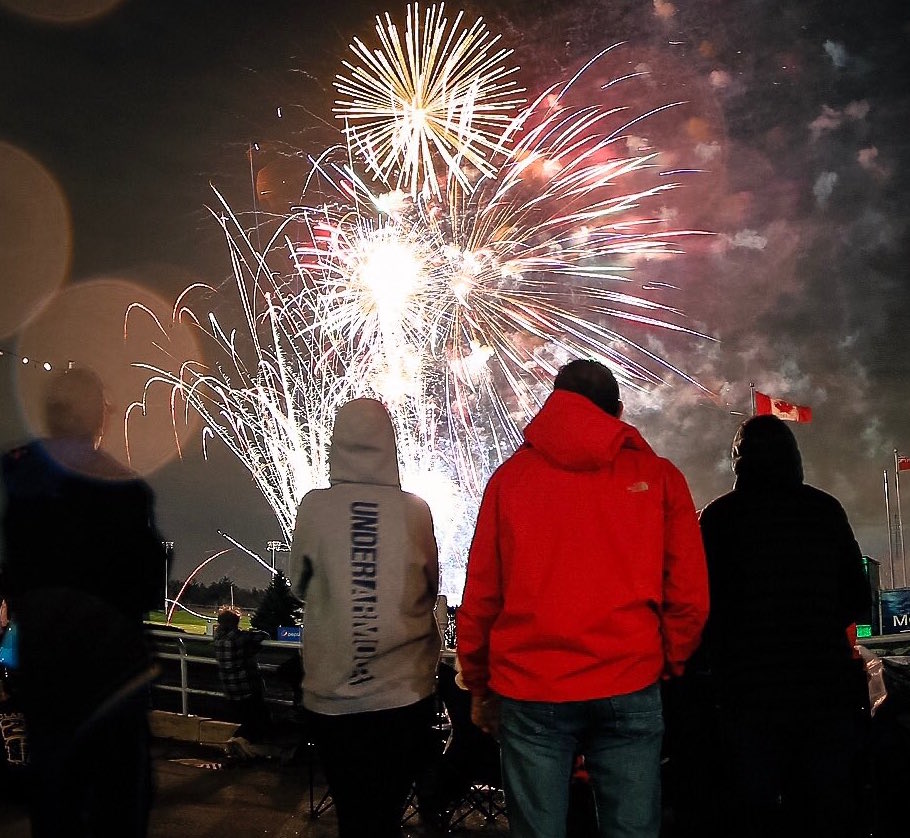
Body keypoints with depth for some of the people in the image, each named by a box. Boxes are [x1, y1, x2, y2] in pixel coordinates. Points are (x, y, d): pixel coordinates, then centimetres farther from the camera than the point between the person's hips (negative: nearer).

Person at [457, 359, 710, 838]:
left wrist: (478, 685, 15)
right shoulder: (657, 476, 4)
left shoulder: (510, 476, 5)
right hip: (628, 690, 0)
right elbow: (689, 595, 1)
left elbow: (479, 595, 4)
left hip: (529, 692, 1)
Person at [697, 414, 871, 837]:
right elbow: (857, 599, 10)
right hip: (828, 685, 2)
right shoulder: (826, 510, 3)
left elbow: (707, 603, -2)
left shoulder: (719, 516, -5)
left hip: (750, 689, -2)